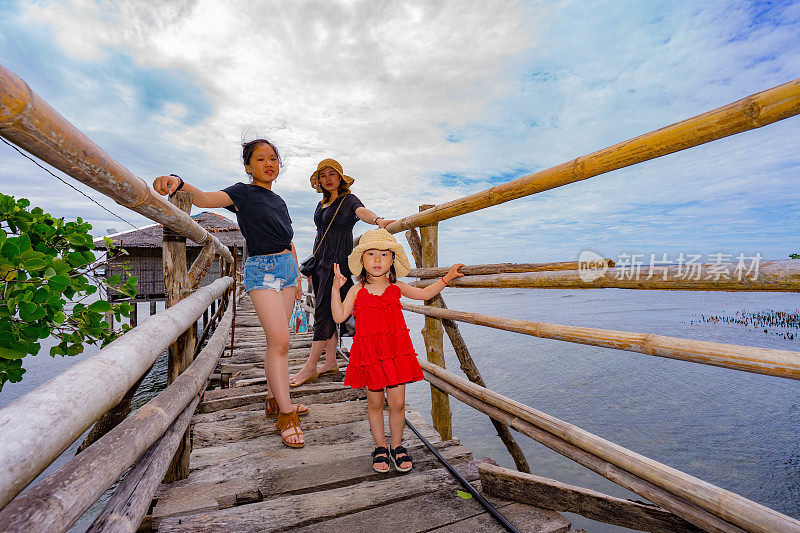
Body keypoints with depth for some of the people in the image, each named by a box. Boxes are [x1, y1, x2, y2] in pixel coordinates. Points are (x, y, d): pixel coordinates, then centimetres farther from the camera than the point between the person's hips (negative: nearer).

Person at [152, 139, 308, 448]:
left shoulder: (278, 201, 18)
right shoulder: (243, 193, -2)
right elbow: (205, 198, -20)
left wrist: (297, 277, 18)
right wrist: (180, 184, -41)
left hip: (287, 268, 7)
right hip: (261, 269, -7)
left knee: (276, 340, 10)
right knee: (279, 340, -14)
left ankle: (274, 400, 22)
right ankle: (286, 414, -5)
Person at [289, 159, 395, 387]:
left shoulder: (349, 199, -1)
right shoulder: (322, 204, 19)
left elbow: (362, 211, -23)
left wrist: (377, 219, -46)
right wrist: (311, 266, 22)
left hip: (337, 259, -7)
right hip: (320, 259, 8)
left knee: (323, 311, -9)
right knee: (326, 311, 7)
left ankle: (310, 367, -2)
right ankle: (330, 363, 15)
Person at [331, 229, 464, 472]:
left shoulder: (397, 288, 4)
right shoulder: (357, 290, -1)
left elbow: (424, 294, 15)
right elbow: (339, 316, -4)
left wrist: (447, 277, 9)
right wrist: (335, 289, -12)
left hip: (397, 351, 1)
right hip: (369, 354, -1)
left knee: (398, 402, 6)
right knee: (375, 402, 12)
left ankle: (397, 445, 30)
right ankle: (380, 447, 33)